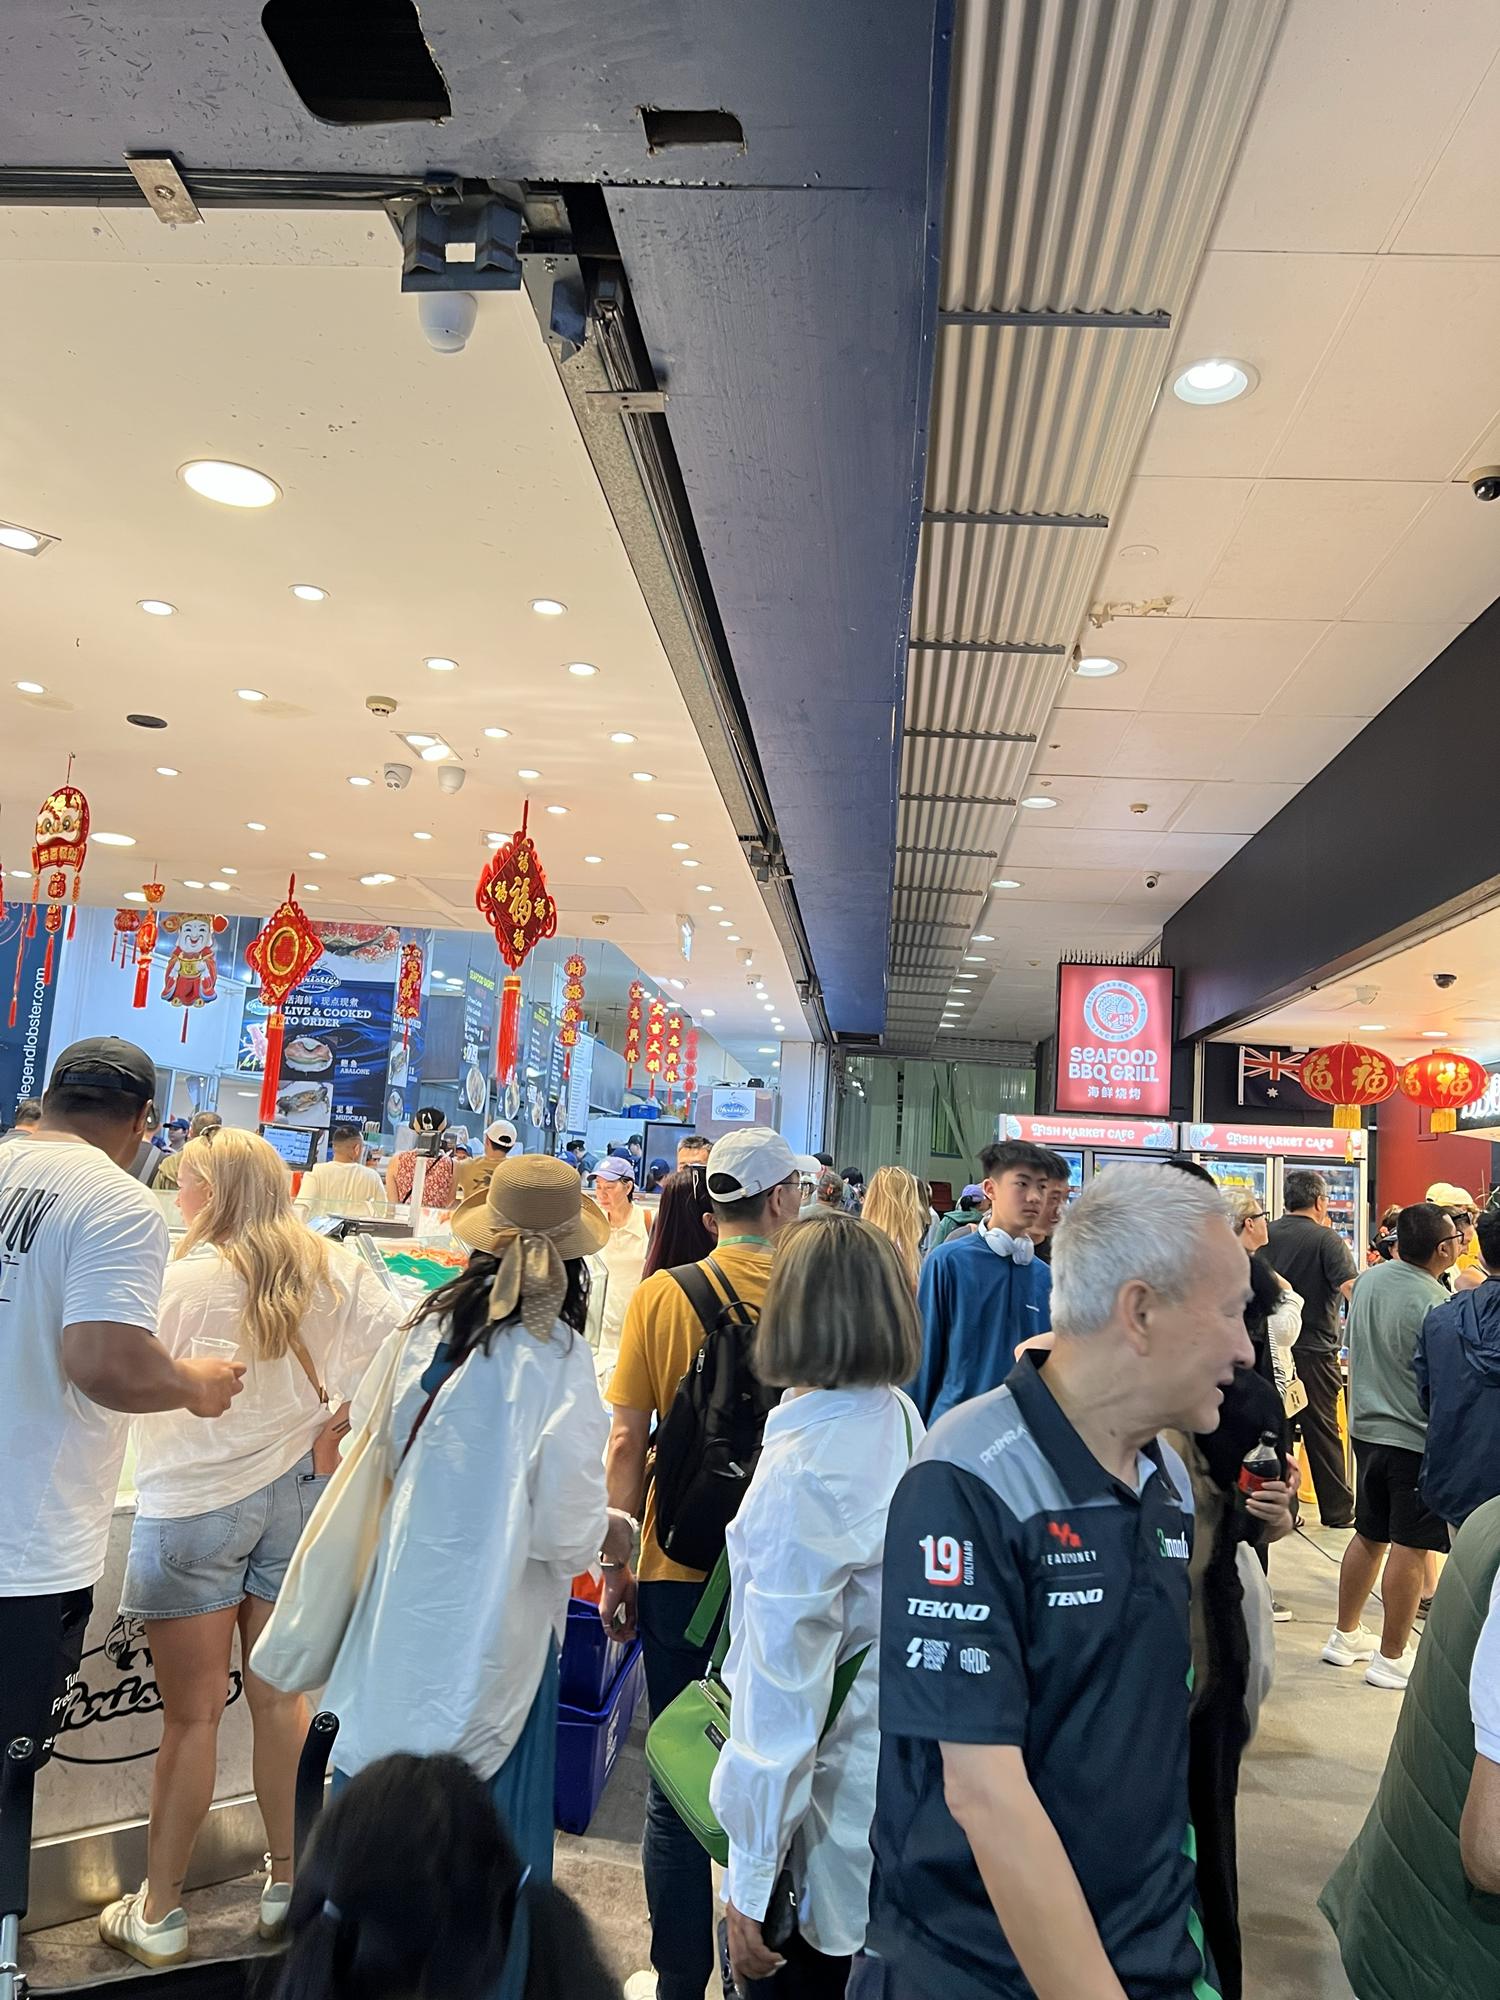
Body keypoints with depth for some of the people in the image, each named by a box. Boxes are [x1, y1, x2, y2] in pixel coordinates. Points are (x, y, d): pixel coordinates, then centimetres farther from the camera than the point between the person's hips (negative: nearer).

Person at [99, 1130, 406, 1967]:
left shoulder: (182, 1278, -16)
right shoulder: (329, 1266, -4)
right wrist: (338, 1427, -1)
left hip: (193, 1505, -4)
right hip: (294, 1492, 4)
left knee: (192, 1715, 8)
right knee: (281, 1697, 15)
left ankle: (159, 1914, 22)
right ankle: (288, 1884, 28)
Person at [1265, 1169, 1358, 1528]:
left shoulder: (1267, 1235, 2)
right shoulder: (1326, 1238, -10)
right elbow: (1350, 1287, -20)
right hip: (1315, 1347, -4)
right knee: (1322, 1430, 6)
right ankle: (1337, 1510, 16)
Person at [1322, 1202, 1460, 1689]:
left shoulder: (1368, 1279, 1)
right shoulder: (1437, 1304, -22)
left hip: (1367, 1427, 8)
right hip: (1417, 1438, -7)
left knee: (1369, 1535, 19)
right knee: (1409, 1547, 4)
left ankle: (1346, 1636, 30)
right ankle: (1392, 1658, 14)